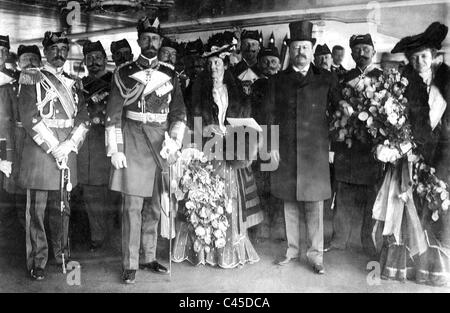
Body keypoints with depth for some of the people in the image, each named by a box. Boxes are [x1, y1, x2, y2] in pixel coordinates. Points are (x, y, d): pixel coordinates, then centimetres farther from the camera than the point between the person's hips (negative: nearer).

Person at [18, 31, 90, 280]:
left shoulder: (73, 84, 15)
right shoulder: (31, 78, 1)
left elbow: (83, 118, 8)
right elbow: (29, 117, -9)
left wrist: (70, 144, -8)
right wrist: (53, 147, -14)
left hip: (67, 152, 4)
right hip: (39, 150, -4)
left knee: (62, 208, 11)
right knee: (36, 210, 0)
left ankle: (61, 254, 23)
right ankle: (38, 262, 8)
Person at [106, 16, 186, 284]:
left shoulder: (170, 74, 8)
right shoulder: (124, 73, 1)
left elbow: (179, 112, 10)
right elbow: (113, 114, -1)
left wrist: (174, 141, -5)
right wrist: (115, 149, -8)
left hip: (160, 144, 3)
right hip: (132, 143, -3)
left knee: (154, 207, 10)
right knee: (132, 206, -3)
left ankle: (149, 257, 23)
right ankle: (130, 264, 7)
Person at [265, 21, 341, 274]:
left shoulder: (327, 80, 6)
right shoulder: (278, 81, 10)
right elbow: (271, 114, 7)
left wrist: (332, 145, 0)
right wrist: (273, 144, -2)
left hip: (315, 151, -1)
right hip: (286, 151, 2)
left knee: (314, 202, 1)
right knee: (290, 201, 8)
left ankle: (315, 253, 11)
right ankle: (293, 249, 21)